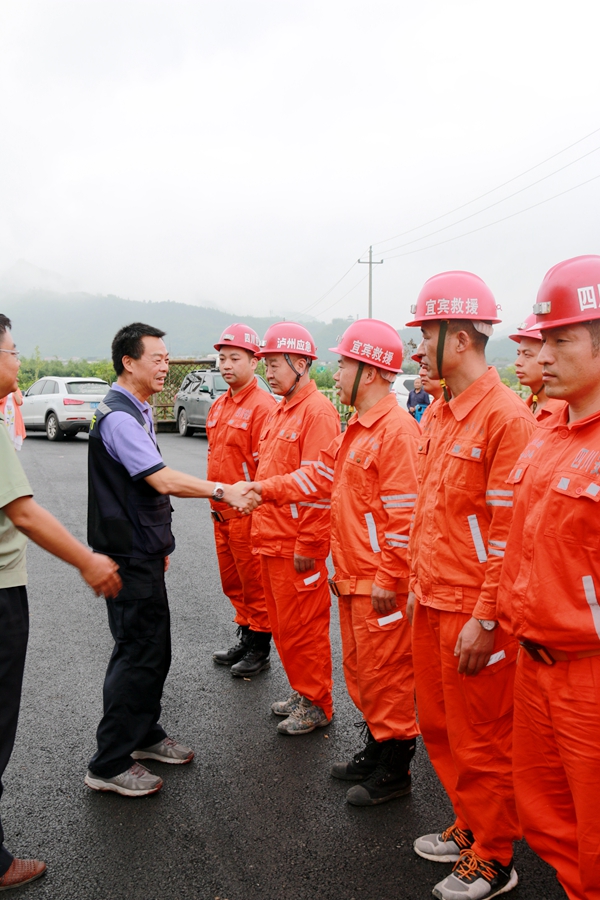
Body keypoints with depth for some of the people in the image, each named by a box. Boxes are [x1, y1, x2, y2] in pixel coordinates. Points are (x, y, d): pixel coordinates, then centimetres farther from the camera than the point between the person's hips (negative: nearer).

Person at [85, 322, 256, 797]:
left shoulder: (138, 412, 14)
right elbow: (163, 480, -26)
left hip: (144, 550, 10)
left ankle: (146, 735, 33)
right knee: (138, 652, -3)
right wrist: (221, 490, -22)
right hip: (128, 557, -10)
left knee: (155, 648, 17)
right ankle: (110, 763, 9)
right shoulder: (118, 417, -19)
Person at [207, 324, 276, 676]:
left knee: (255, 584, 4)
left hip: (248, 512, -8)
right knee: (233, 582, 18)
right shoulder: (219, 406, 13)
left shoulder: (263, 406, -15)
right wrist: (215, 500, 17)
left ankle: (260, 650, 18)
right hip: (221, 513, 9)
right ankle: (245, 639, 34)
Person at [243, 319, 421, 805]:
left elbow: (405, 514, -22)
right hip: (352, 578, 10)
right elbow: (319, 476, 17)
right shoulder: (357, 429, 13)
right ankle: (376, 750, 37)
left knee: (385, 673, 4)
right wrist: (262, 489, 9)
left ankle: (394, 770, 20)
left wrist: (388, 578, -20)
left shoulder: (397, 429, -19)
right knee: (361, 669, 20)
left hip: (381, 585, -10)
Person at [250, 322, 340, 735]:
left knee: (303, 626, 3)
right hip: (272, 542, 9)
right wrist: (262, 527, 18)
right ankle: (303, 692, 33)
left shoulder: (318, 411, -15)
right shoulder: (281, 410, 15)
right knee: (284, 625, 18)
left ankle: (317, 705, 19)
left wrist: (309, 545, -20)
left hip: (298, 547, -9)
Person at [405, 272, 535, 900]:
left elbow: (510, 532, -19)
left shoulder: (506, 416, -17)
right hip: (432, 603, 8)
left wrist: (486, 619, -18)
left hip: (474, 611, -8)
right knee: (440, 726, 20)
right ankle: (469, 827, 40)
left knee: (481, 740, 8)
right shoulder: (439, 415, 9)